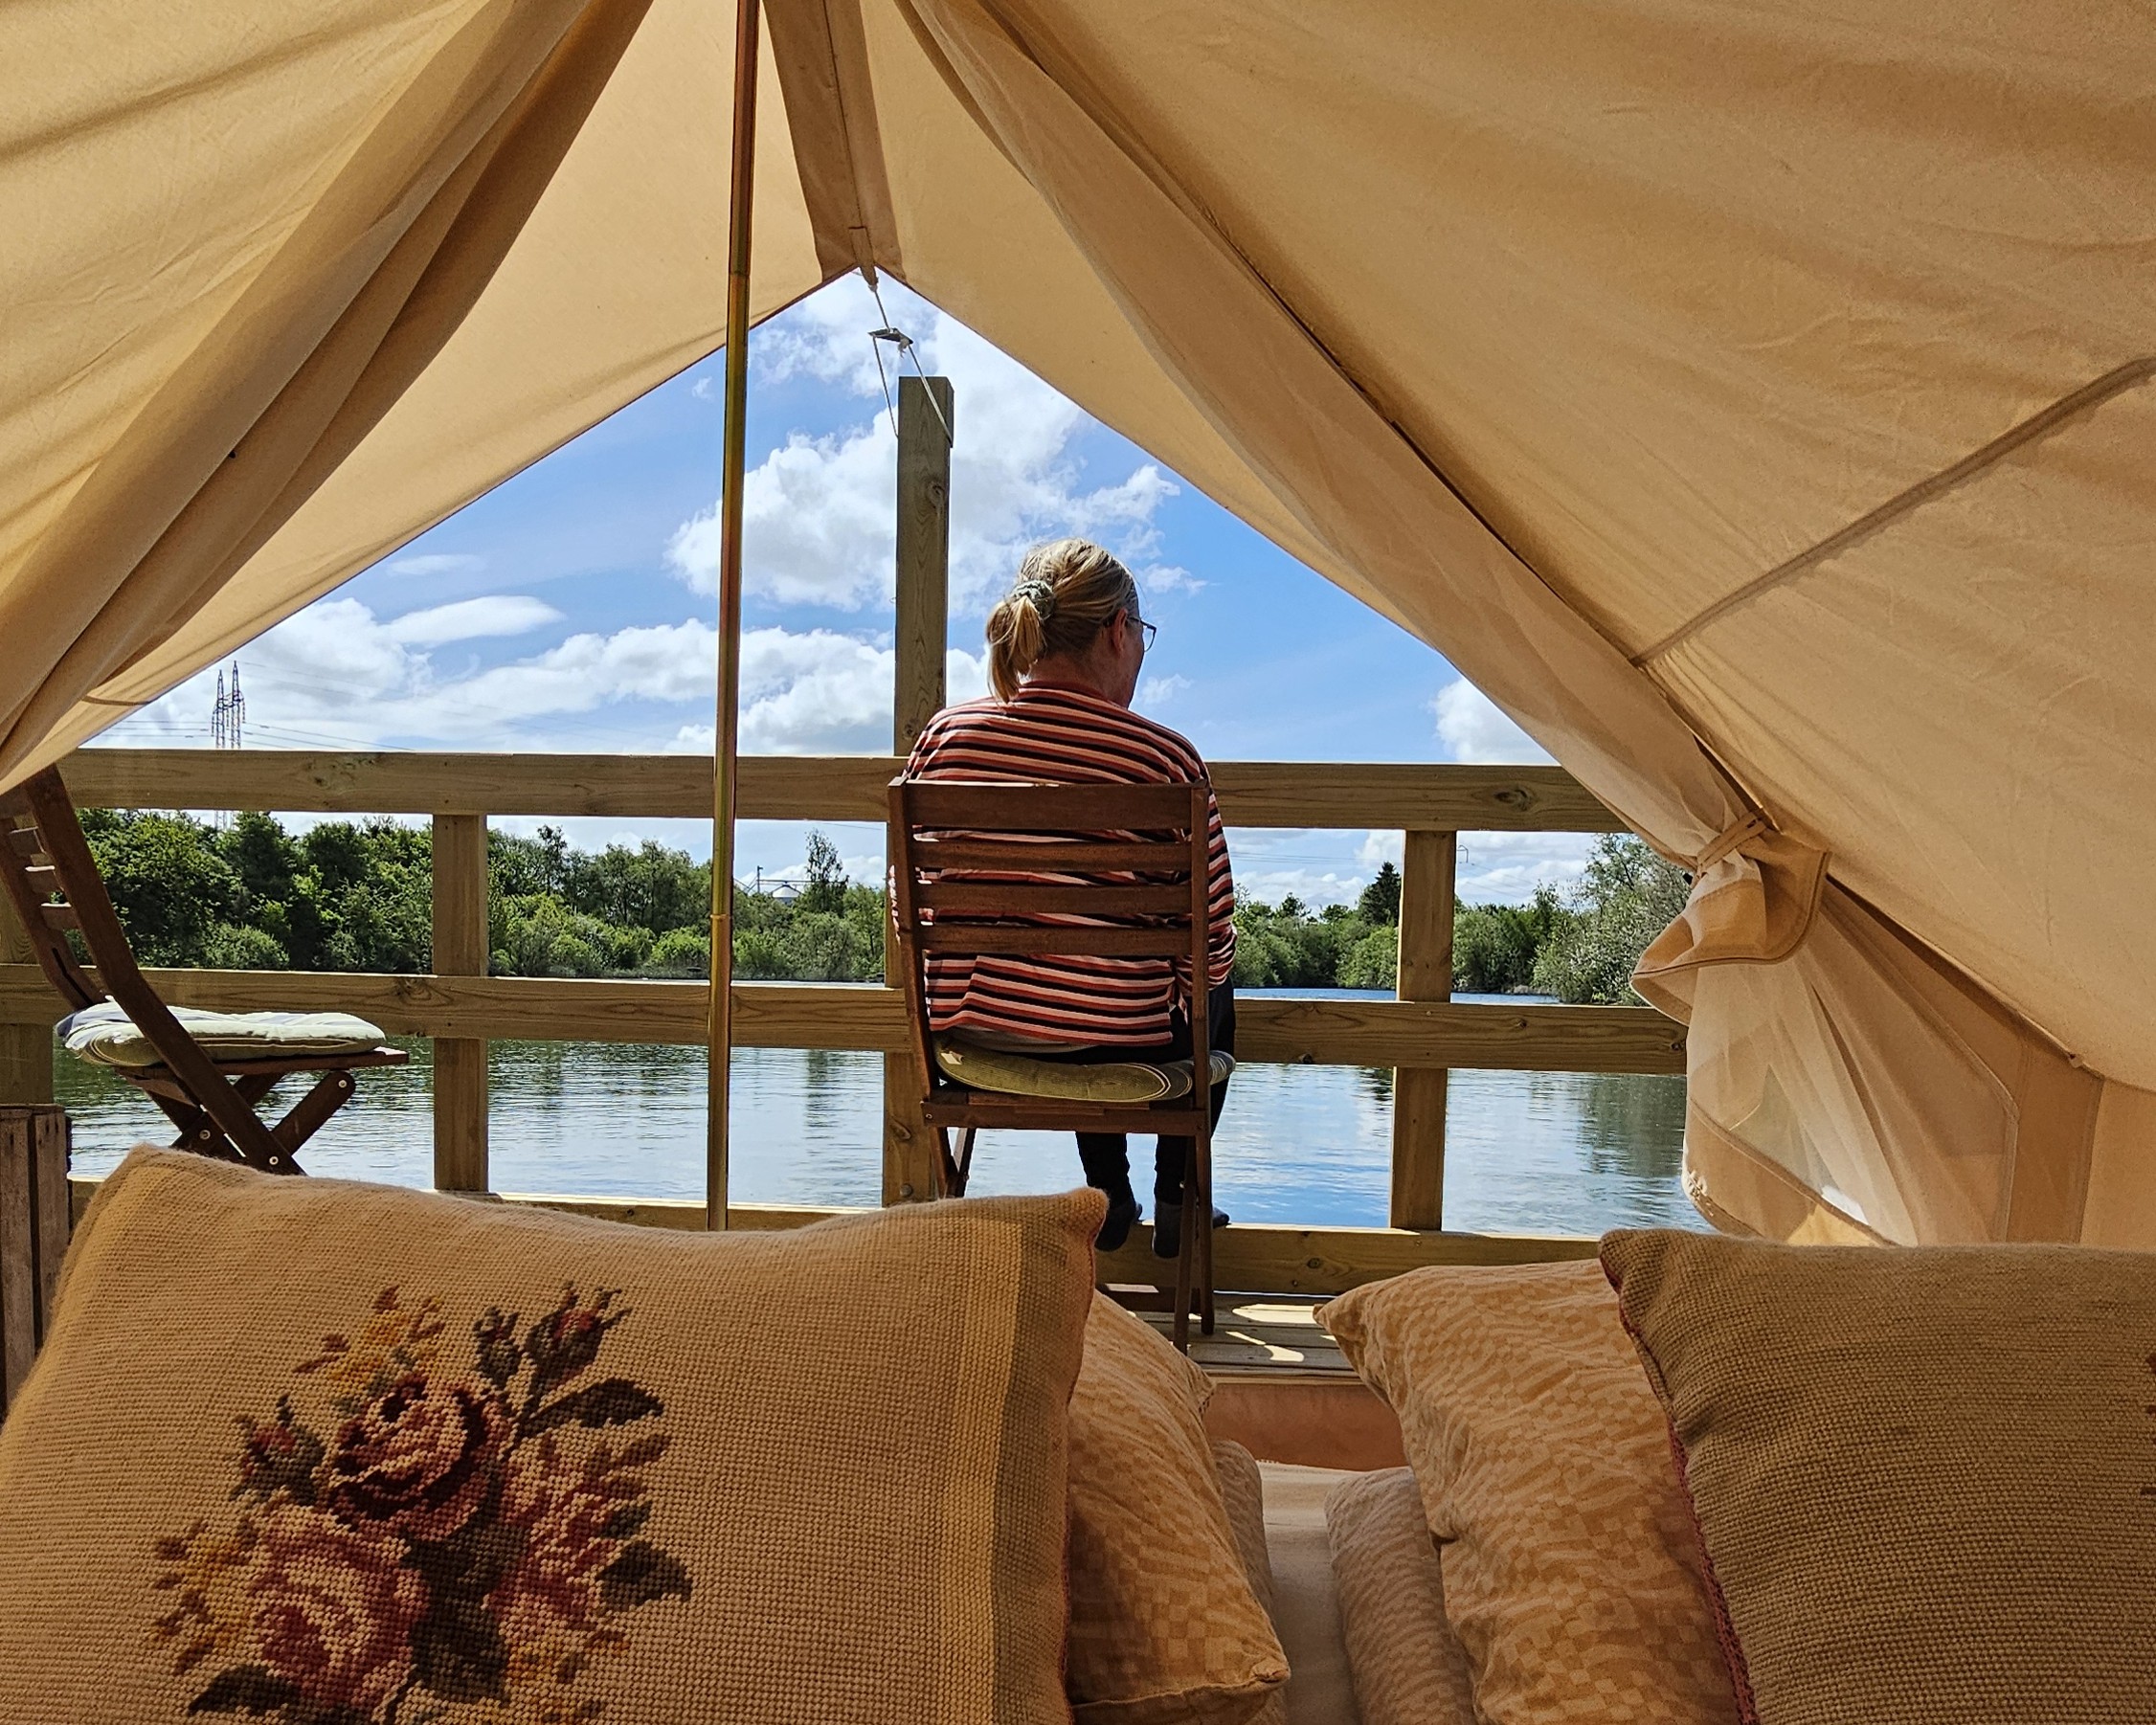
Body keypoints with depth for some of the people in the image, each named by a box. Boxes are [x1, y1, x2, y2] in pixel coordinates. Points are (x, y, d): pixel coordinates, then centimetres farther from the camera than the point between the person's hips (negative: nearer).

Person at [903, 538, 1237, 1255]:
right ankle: (1175, 1200, 42)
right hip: (1123, 1046, -4)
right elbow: (1212, 943, -11)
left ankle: (1108, 1195, 47)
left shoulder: (945, 736, -8)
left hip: (972, 1033, 4)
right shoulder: (1166, 759, -18)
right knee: (1217, 992, 32)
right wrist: (1199, 976, 13)